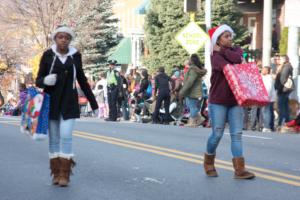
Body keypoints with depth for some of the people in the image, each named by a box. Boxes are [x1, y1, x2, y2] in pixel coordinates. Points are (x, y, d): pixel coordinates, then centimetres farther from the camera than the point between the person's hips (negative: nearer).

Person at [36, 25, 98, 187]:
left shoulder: (75, 56, 1)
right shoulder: (48, 55, -3)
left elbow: (82, 80, 9)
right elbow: (38, 81, 2)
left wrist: (93, 103, 10)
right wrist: (45, 80, -23)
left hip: (69, 101, 0)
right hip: (51, 101, 0)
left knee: (66, 136, -10)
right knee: (54, 138, 4)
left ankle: (65, 174, -4)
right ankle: (56, 173, 13)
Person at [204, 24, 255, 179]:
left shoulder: (236, 50, 11)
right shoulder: (215, 55, -6)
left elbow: (237, 58, -13)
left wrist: (222, 50, -6)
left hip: (235, 101, 5)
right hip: (218, 101, -5)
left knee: (237, 134, -3)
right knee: (217, 134, 1)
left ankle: (239, 169, -6)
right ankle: (208, 163, 24)